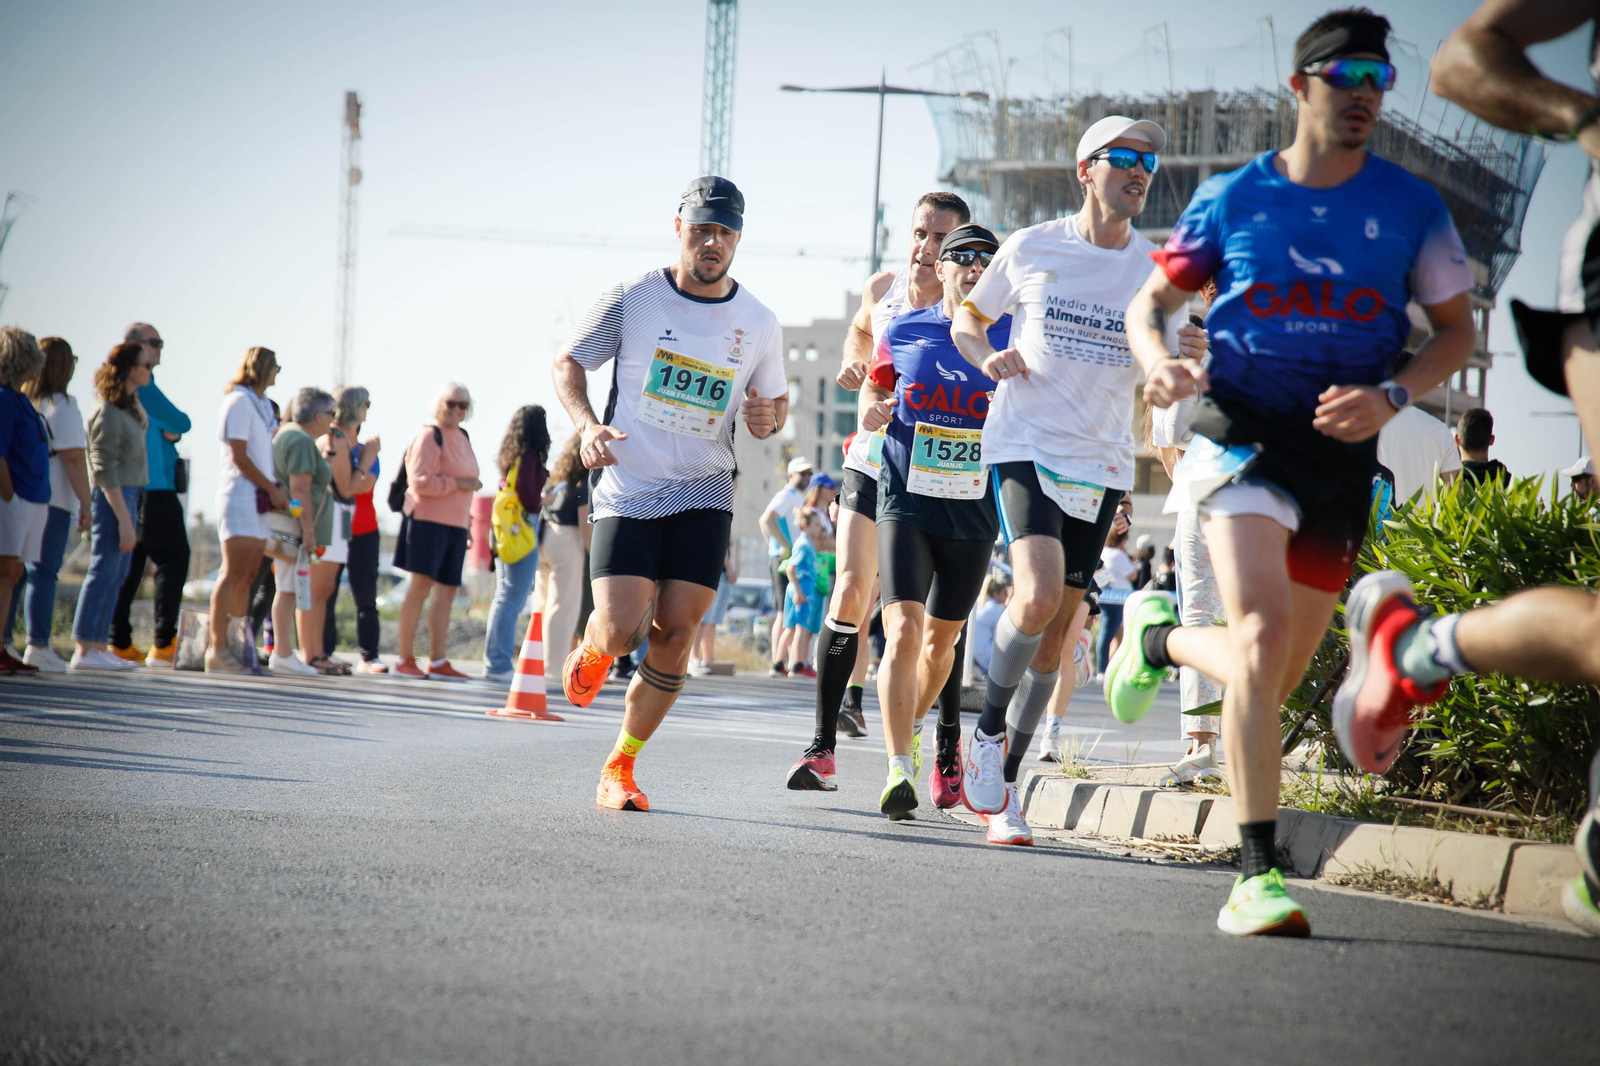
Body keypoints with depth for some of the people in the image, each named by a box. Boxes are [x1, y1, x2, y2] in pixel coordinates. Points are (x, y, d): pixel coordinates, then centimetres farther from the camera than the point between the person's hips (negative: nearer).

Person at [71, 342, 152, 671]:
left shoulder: (128, 407, 11)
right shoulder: (108, 414, -16)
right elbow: (105, 471, -20)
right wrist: (124, 518, -22)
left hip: (128, 496, 10)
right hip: (113, 499, -10)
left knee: (116, 575, 11)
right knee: (104, 572, -8)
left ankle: (98, 647, 15)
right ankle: (84, 650, -6)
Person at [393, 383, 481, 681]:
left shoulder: (463, 438, 18)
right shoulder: (429, 436, -7)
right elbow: (420, 480, -17)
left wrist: (468, 523, 26)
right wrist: (458, 483, -16)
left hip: (455, 526, 8)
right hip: (428, 521, -8)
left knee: (447, 591, 7)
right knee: (420, 586, -9)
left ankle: (438, 661, 11)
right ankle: (406, 659, -6)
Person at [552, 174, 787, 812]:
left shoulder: (759, 323, 4)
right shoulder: (632, 299, -3)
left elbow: (776, 401, 17)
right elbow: (569, 363, 6)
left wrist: (767, 420, -8)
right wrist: (587, 425, -12)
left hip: (703, 496, 2)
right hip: (627, 490, -2)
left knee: (675, 634, -8)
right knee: (620, 633, -14)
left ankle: (620, 769, 7)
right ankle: (590, 651, 26)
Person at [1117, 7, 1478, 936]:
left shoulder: (1412, 207, 2)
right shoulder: (1232, 198, 1)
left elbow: (1457, 329, 7)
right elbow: (1151, 303, 11)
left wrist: (1389, 397, -12)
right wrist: (1160, 364, -12)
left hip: (1342, 455, 3)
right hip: (1244, 434, -3)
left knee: (1276, 676, 9)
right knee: (1264, 632, -23)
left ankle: (1158, 636, 43)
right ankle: (1258, 876, -22)